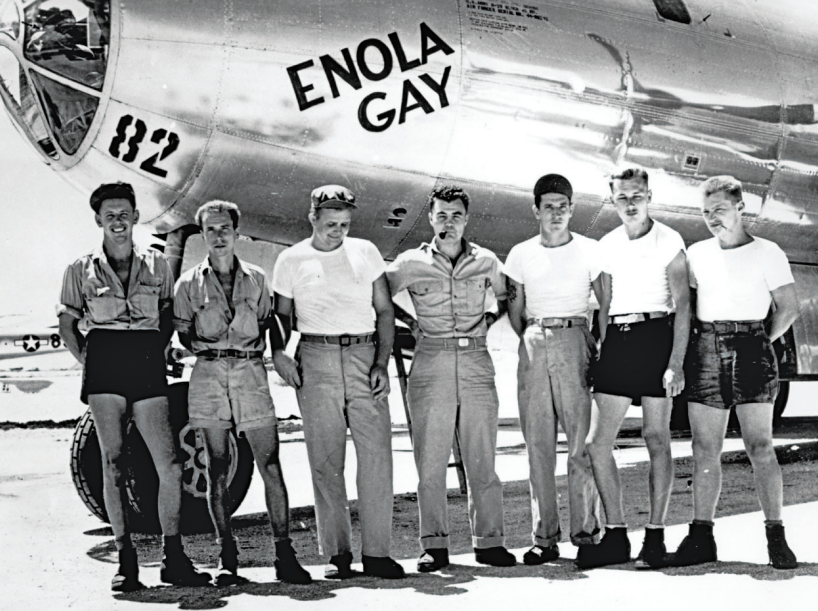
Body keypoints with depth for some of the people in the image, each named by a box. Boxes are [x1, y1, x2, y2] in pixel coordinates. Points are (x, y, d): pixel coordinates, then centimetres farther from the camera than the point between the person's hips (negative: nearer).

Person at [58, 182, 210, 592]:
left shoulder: (156, 266, 13)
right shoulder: (82, 270, 10)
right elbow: (67, 323, 13)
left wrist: (158, 353, 8)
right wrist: (86, 361, 3)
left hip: (147, 368, 1)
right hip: (104, 366, -1)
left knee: (169, 465, -7)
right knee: (113, 463, -5)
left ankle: (173, 558, 3)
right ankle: (125, 561, 0)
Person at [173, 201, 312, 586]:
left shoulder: (256, 279, 11)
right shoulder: (190, 283, 9)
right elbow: (182, 335, 10)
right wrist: (206, 341, -5)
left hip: (251, 374, 0)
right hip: (208, 376, 0)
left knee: (271, 467, -6)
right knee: (217, 471, 3)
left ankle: (284, 554, -1)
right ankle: (227, 558, 10)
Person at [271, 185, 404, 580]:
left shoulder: (365, 252, 9)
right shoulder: (292, 260, 7)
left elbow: (384, 311, 9)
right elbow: (281, 315, 14)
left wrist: (381, 364, -2)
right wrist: (278, 353, -5)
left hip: (365, 357, 1)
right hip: (315, 361, -1)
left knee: (377, 455, -6)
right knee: (325, 460, -1)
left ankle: (376, 552, -1)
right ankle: (337, 553, 6)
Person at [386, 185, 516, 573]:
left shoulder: (486, 262, 9)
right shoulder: (410, 264, 3)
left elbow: (507, 296, 26)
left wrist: (488, 321, 11)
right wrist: (409, 322, 5)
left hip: (477, 365, 1)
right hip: (431, 366, -1)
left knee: (482, 460, 3)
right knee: (430, 463, -1)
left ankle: (488, 541, 10)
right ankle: (434, 546, 6)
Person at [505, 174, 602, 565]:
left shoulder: (589, 251, 6)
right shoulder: (521, 255, 11)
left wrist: (596, 344, -5)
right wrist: (528, 336, 0)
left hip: (574, 343, -2)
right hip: (534, 347, 2)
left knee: (581, 440, -8)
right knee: (538, 444, 1)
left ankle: (585, 531, -1)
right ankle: (544, 538, 6)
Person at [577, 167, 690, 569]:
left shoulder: (668, 241, -1)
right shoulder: (608, 246, 14)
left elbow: (682, 306, -6)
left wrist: (676, 362, -14)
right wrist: (601, 354, 11)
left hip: (656, 336, -5)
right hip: (617, 340, 5)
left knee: (656, 439, -2)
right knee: (597, 441, -2)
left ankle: (655, 538, 5)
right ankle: (616, 536, 6)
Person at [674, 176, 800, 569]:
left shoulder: (767, 253, 4)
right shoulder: (697, 254, 14)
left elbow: (788, 308, 5)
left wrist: (761, 344, 1)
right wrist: (693, 343, 9)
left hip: (750, 348, -3)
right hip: (705, 350, 3)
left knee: (760, 446, -7)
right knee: (705, 448, 2)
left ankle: (776, 537, -1)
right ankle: (701, 537, 6)